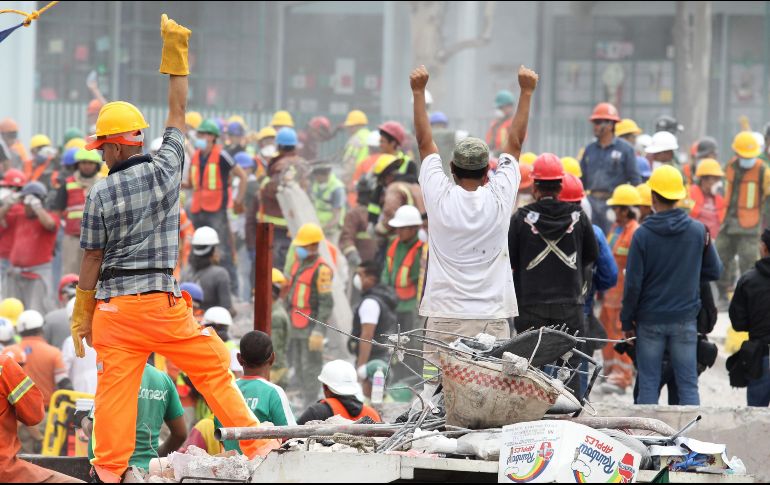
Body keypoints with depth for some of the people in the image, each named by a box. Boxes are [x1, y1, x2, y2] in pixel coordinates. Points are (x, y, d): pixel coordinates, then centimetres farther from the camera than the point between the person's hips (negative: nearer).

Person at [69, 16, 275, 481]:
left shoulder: (101, 194, -3)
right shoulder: (166, 170, 0)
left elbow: (93, 260, 0)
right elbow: (178, 115, 13)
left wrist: (82, 315, 9)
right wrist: (176, 55, 20)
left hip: (115, 304, -1)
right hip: (164, 300, 1)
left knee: (114, 386, 0)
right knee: (213, 369, 6)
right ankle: (255, 444, 5)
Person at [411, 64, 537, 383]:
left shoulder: (440, 198, -2)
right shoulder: (499, 199, 0)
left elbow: (425, 142, 9)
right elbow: (515, 143, 11)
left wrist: (418, 92, 18)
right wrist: (526, 92, 20)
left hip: (443, 318, 0)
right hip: (492, 317, 0)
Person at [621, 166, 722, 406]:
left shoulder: (643, 234, -10)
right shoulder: (698, 231, -4)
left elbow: (633, 284, -8)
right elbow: (713, 272, 6)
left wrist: (627, 321, 2)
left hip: (650, 320, -1)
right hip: (685, 319, 1)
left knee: (648, 385, 5)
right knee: (688, 384, 4)